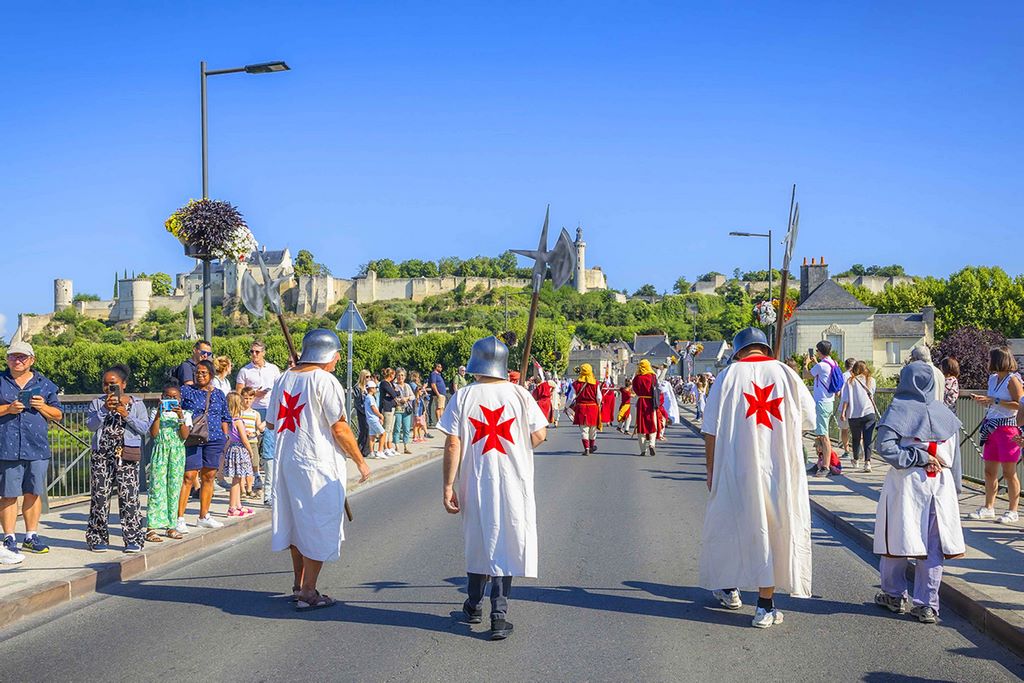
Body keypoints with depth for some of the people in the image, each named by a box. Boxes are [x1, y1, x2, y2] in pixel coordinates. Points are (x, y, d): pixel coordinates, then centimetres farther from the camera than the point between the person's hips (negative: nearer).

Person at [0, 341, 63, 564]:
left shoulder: (44, 384, 13)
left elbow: (58, 414, 14)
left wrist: (43, 407, -5)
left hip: (37, 448, 2)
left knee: (33, 493, 7)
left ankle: (31, 535, 17)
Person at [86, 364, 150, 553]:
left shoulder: (136, 404, 8)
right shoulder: (97, 403, 10)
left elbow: (145, 427, -1)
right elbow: (91, 425, -3)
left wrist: (126, 415, -12)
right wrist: (105, 409, -15)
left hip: (126, 454, -1)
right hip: (101, 454, 2)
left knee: (129, 495, -6)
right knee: (100, 495, 1)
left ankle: (133, 539, -2)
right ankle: (98, 538, 11)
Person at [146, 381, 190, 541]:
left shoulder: (185, 414, 7)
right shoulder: (156, 412, 4)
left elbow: (185, 435, -7)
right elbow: (153, 433, -9)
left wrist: (181, 417, -18)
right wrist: (159, 414, -17)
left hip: (178, 453, 2)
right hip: (160, 452, -2)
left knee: (174, 488, 5)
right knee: (157, 487, -8)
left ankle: (171, 525, 13)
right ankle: (151, 527, -9)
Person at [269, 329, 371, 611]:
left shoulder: (284, 379, 8)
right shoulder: (325, 381, -14)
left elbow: (275, 422, 15)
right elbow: (340, 429, -14)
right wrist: (360, 462, -5)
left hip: (287, 460, 8)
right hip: (318, 463, -8)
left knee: (297, 523, 19)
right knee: (318, 527, 1)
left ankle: (299, 584, 30)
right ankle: (308, 593, 4)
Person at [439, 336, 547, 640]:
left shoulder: (463, 397, -6)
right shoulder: (520, 395, -5)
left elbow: (452, 445, -8)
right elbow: (539, 436, -2)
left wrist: (448, 486, -3)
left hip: (475, 484, 1)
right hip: (513, 483, -1)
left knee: (477, 542, 17)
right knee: (503, 545, 5)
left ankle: (474, 606, 32)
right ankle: (499, 614, -1)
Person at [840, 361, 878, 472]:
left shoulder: (850, 381, 0)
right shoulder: (871, 380, 7)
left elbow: (845, 398, -6)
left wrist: (842, 411, -4)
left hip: (854, 414, 0)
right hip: (869, 413, 0)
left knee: (856, 438, 15)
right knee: (868, 439, -4)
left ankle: (856, 460, 31)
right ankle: (867, 461, -18)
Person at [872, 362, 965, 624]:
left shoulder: (899, 410, -5)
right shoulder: (944, 413, 6)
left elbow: (885, 447, -17)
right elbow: (954, 456, 9)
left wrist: (917, 457, -10)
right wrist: (954, 487, 15)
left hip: (906, 482, -3)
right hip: (940, 484, 3)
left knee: (897, 540, 11)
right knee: (933, 545, 6)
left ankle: (894, 595, 23)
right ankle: (927, 605, 6)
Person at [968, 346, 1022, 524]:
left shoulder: (1012, 379, -10)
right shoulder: (993, 378, 13)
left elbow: (1019, 404, -18)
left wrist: (994, 401, -19)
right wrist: (983, 399, 6)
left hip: (1008, 428, -8)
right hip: (992, 428, 8)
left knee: (1009, 472, -3)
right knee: (989, 471, 9)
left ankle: (1013, 511, 5)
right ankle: (988, 508, 18)